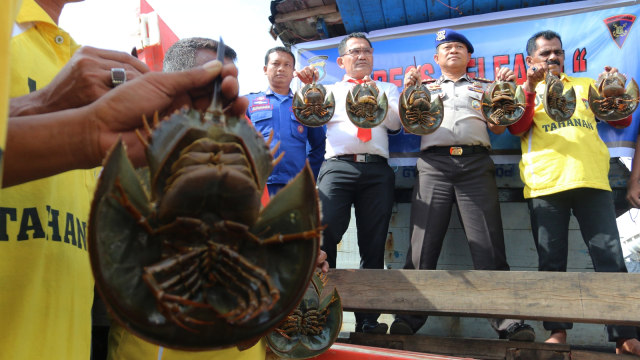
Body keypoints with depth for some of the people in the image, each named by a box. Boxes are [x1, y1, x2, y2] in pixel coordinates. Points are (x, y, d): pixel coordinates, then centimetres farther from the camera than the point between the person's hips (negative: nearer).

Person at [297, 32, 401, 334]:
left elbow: (394, 123, 8)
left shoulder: (387, 88, 23)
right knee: (324, 234, -18)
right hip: (338, 165, -1)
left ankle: (367, 318, 6)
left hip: (376, 170, 1)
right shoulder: (331, 90, 23)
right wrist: (309, 89, -4)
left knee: (373, 246, -1)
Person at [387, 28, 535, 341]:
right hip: (434, 163, 0)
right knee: (423, 242, -8)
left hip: (475, 163, 0)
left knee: (488, 244, -8)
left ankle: (507, 320, -7)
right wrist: (408, 90, 3)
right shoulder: (425, 87, 26)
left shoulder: (484, 87, 25)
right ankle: (409, 316, -6)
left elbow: (498, 128, 16)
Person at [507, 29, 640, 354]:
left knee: (611, 259, -3)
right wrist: (530, 87, -10)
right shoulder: (524, 91, 16)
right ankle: (557, 332, 8)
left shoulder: (586, 85, 23)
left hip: (592, 180, 2)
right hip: (545, 185, -1)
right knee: (551, 261, 0)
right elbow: (517, 130, -1)